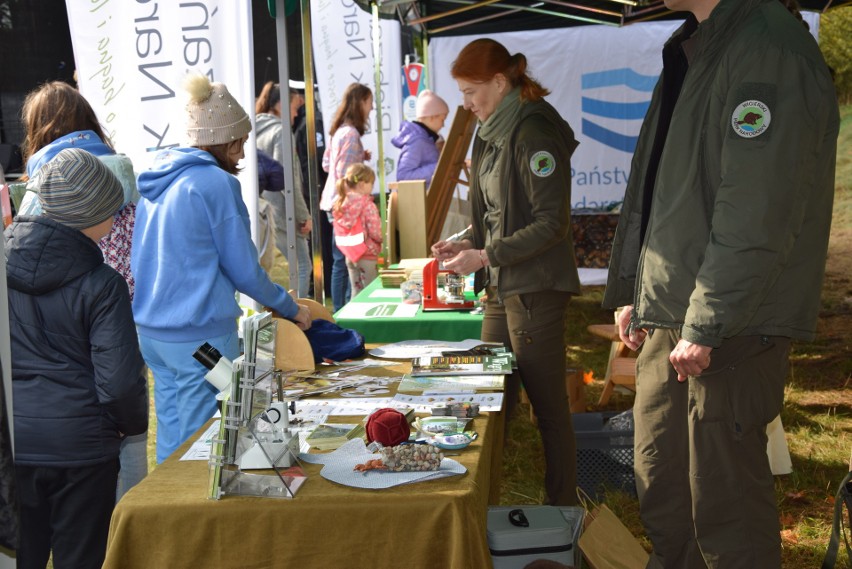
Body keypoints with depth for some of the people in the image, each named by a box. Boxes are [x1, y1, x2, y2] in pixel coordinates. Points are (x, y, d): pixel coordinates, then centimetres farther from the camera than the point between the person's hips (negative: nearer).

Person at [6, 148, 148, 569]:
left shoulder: (7, 257, -2)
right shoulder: (101, 284, -15)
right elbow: (119, 381, -16)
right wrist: (133, 424, 4)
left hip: (13, 439, 4)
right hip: (79, 444, -4)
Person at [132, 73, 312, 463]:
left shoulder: (157, 179, 10)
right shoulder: (216, 183, -13)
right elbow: (244, 268, -9)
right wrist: (291, 309, 6)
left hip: (151, 328, 8)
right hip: (201, 334, -8)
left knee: (171, 439, 17)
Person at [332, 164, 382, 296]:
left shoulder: (340, 203, 4)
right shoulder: (367, 204, -16)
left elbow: (339, 231, 8)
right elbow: (375, 233, -17)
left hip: (350, 254, 7)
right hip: (367, 256, -7)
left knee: (356, 291, 15)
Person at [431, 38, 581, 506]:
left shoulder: (534, 134, -15)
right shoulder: (492, 134, 13)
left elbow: (552, 223, -19)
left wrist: (484, 256, -19)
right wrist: (465, 242, 6)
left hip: (535, 291, -9)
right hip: (501, 290, 9)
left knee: (549, 407, 1)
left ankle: (562, 514, 14)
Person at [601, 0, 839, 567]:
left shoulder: (771, 51, -15)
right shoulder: (689, 53, 15)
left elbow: (756, 217, -22)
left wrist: (706, 326, -21)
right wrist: (634, 292, 17)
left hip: (731, 329, -9)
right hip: (668, 322, 9)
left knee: (724, 502, 2)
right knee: (660, 483, 17)